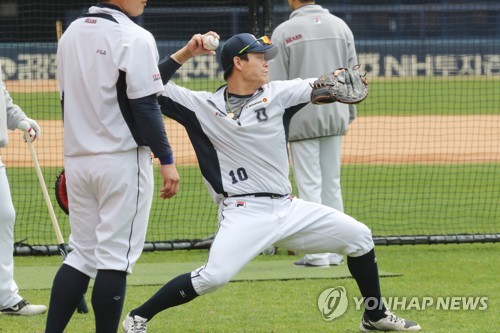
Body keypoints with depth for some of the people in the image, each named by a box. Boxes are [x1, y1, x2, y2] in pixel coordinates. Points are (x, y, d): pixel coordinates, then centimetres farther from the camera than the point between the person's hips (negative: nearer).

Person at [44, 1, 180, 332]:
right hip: (122, 159, -7)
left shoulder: (71, 33, 11)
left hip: (78, 159, 7)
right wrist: (167, 160, -12)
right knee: (116, 256, -2)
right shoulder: (134, 38, -12)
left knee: (83, 253, 13)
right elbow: (145, 106, -16)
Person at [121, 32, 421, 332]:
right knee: (213, 276, -25)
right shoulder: (204, 105, 1)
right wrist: (185, 54, -7)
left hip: (289, 209, 5)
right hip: (244, 214, -5)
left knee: (358, 236, 4)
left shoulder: (277, 94, 10)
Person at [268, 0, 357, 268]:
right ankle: (335, 252, 14)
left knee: (309, 185, -1)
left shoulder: (284, 32, -9)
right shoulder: (340, 27, 5)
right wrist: (349, 114, 16)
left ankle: (316, 254, -3)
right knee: (332, 184, 12)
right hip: (335, 116, 4)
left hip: (301, 119, -4)